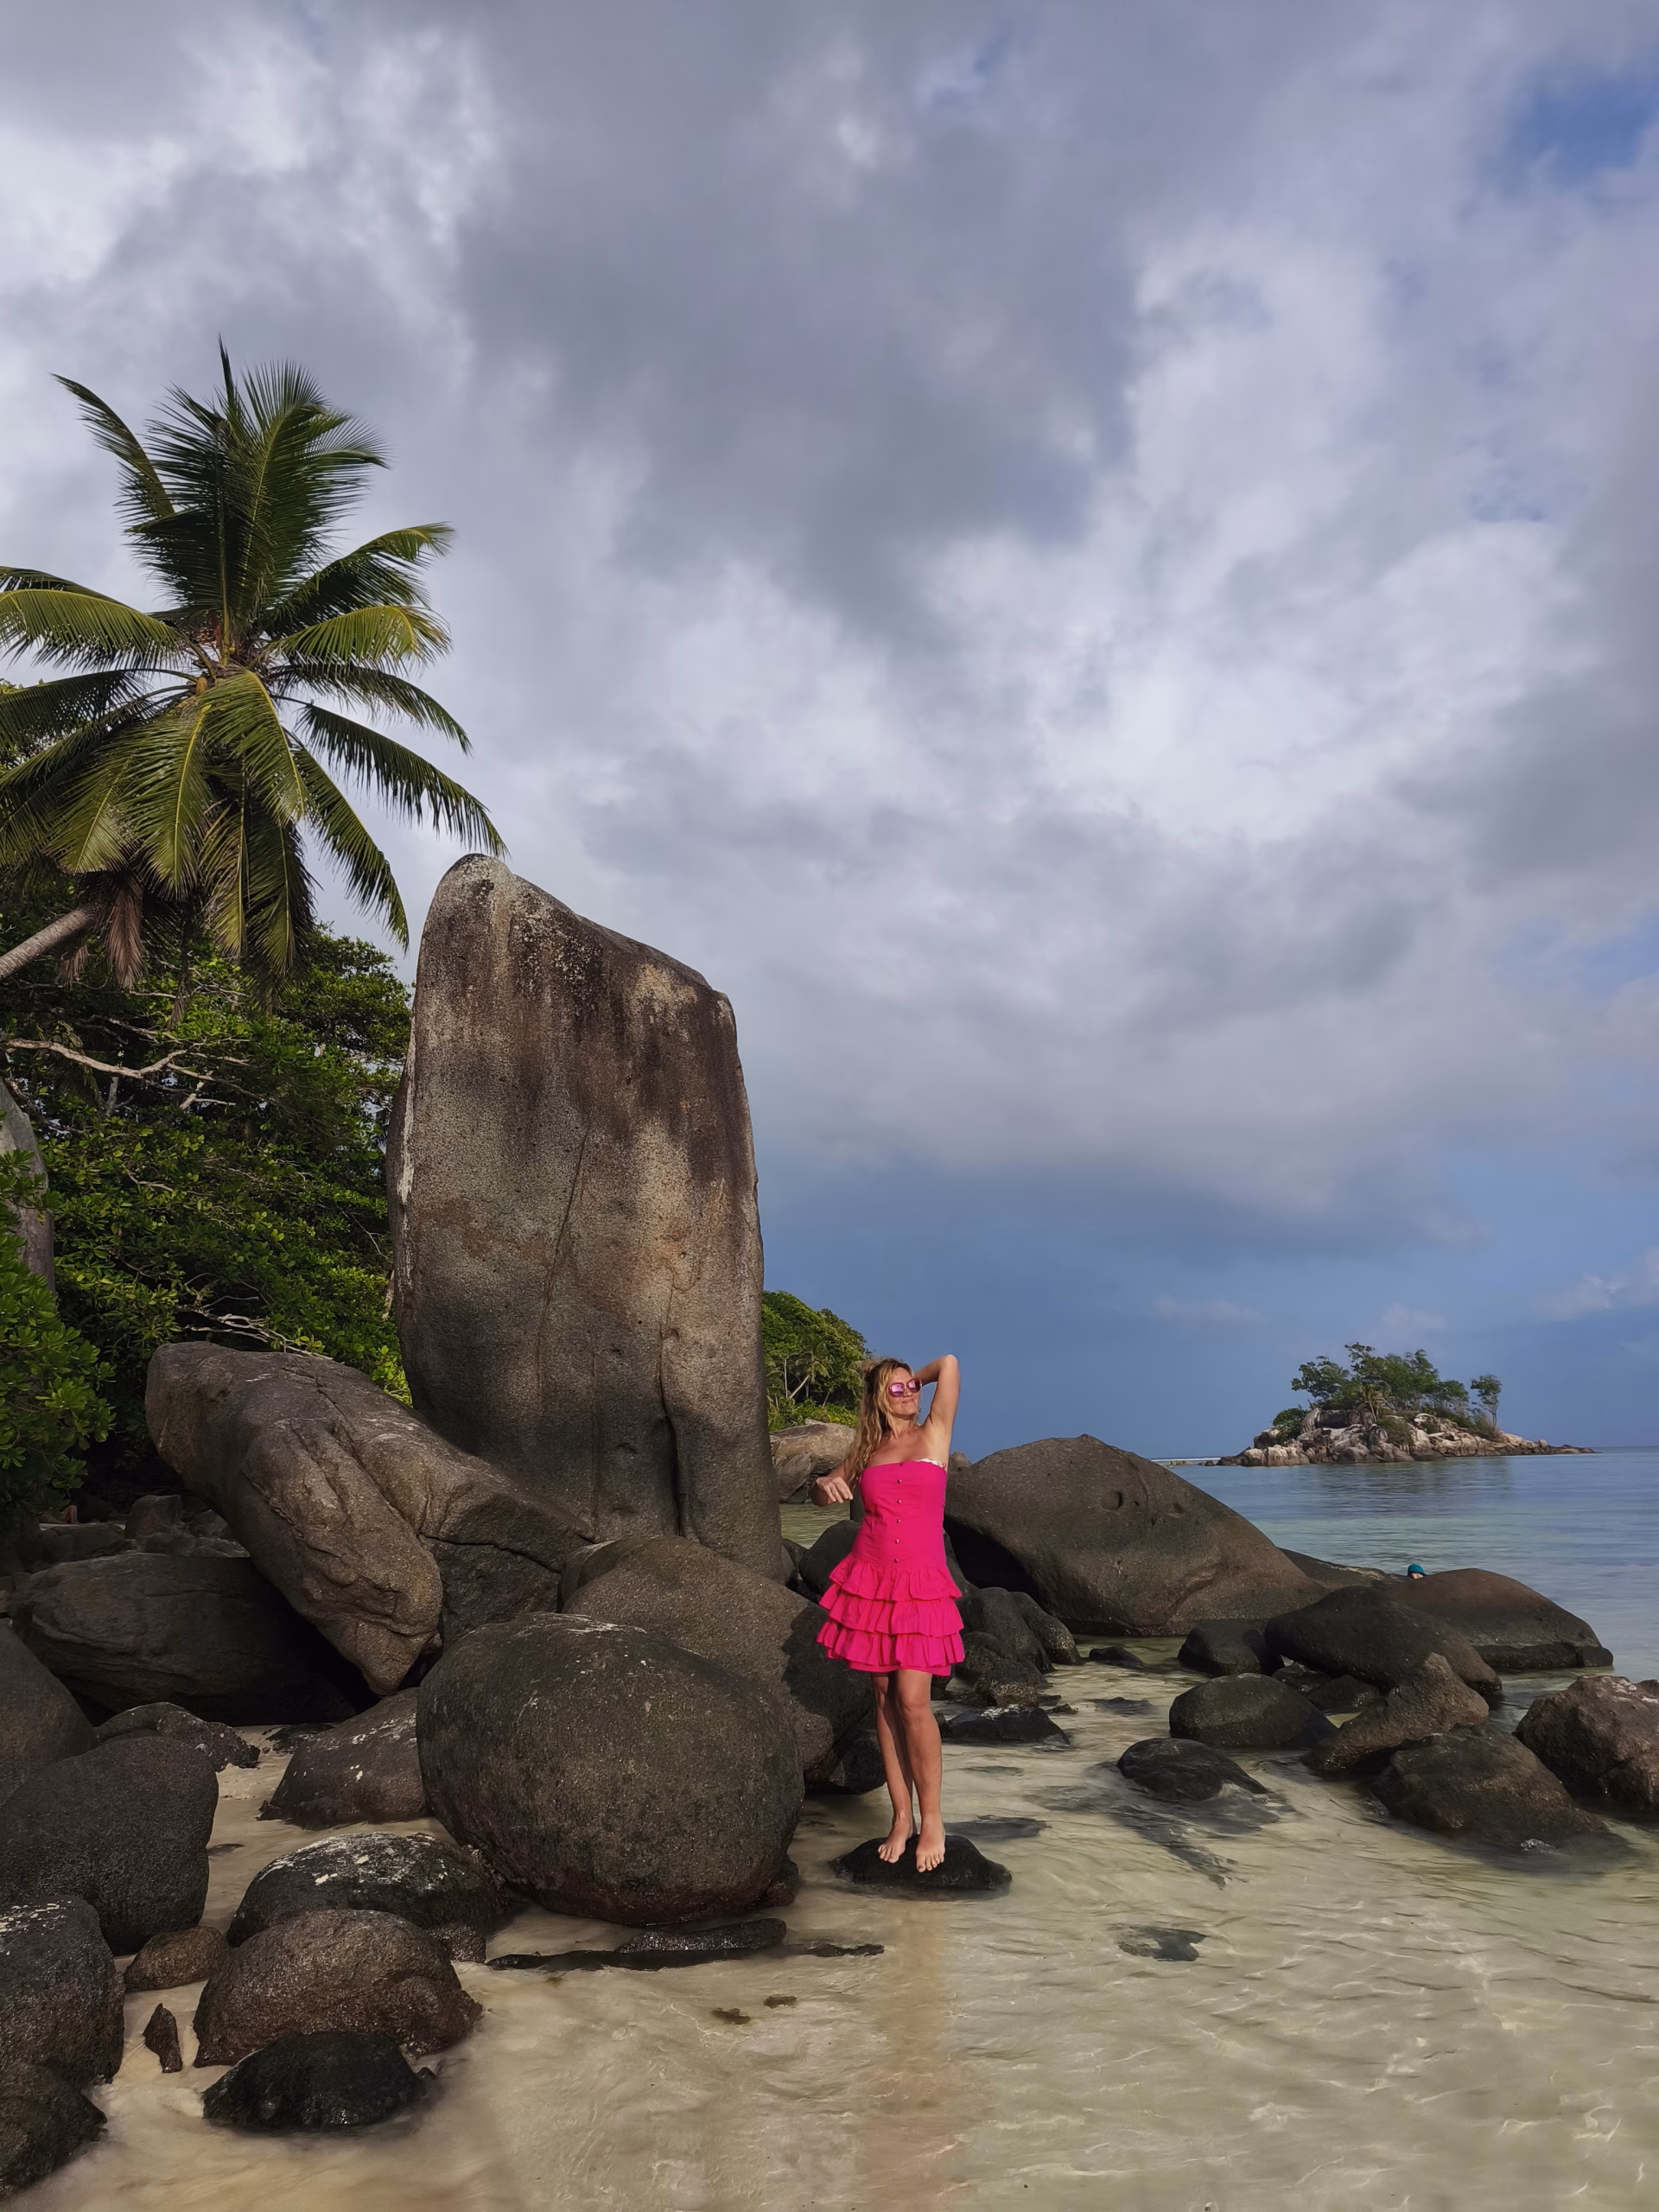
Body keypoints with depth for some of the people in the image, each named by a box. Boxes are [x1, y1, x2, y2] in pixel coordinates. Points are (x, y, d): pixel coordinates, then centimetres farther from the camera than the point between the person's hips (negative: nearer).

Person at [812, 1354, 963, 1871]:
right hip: (869, 1581, 3)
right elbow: (824, 1491, 23)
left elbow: (949, 1365, -4)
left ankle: (931, 1818, 7)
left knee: (913, 1701, -9)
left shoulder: (934, 1434, 4)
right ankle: (901, 1817, 16)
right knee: (885, 1699, 6)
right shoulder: (867, 1452, 12)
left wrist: (918, 1377, 13)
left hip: (921, 1586, -3)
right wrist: (826, 1485, 1)